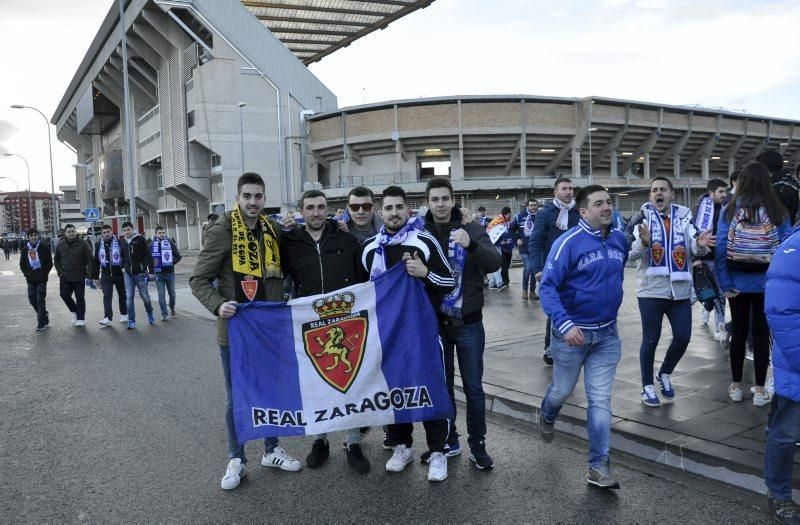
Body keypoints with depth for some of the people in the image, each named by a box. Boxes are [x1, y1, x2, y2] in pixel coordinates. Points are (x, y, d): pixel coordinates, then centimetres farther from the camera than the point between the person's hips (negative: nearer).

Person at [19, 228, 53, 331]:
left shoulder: (44, 247, -1)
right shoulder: (25, 249, 8)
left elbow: (49, 263, 0)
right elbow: (22, 264, 14)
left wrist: (44, 273, -9)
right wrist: (26, 274, 0)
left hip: (41, 279, -4)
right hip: (30, 280, 4)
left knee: (40, 299, -7)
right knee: (32, 299, 6)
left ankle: (41, 323, -3)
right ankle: (44, 316, 27)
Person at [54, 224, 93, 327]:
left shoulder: (82, 244, -5)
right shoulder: (60, 245, 6)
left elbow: (90, 260, -3)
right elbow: (56, 260, 18)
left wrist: (88, 273, -9)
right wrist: (59, 271, 7)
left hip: (79, 277, -3)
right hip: (65, 277, 3)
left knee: (80, 297, 0)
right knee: (64, 295, -1)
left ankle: (81, 318, 9)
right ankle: (75, 311, 24)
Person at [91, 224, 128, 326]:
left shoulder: (119, 242, -4)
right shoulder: (99, 245, 7)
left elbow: (126, 256, -6)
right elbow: (95, 262, 11)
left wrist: (125, 267, -19)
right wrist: (96, 277, 9)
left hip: (119, 273, -2)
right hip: (106, 275, 2)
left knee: (122, 295, 10)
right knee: (107, 295, -8)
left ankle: (123, 314, 26)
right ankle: (108, 317, -11)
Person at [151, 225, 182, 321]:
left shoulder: (170, 243, 0)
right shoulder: (152, 245, 0)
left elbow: (178, 256, 5)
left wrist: (172, 263, -5)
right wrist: (152, 265, -4)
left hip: (170, 273, 1)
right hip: (158, 274, -1)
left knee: (172, 293, 11)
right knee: (161, 295, -2)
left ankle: (172, 308, 38)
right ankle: (164, 315, 5)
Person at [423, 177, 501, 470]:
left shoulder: (472, 230, -3)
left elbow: (494, 263, -17)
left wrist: (471, 245, -35)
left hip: (468, 323, -2)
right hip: (435, 322, 2)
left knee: (474, 388, 6)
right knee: (441, 385, 14)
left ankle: (477, 446, 20)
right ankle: (448, 442, 29)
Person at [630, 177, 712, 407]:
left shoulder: (684, 217, 3)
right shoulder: (643, 217, -4)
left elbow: (695, 248, -8)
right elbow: (631, 253, -13)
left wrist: (701, 245, -31)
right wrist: (643, 242, -34)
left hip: (680, 290, 3)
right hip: (651, 291, -2)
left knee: (683, 337, 7)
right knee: (650, 340, 6)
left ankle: (665, 374, 32)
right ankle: (647, 386, 21)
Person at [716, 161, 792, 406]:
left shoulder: (729, 210, -5)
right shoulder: (778, 211, -5)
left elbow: (721, 249, -9)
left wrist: (725, 284, -5)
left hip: (738, 283, 1)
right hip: (767, 283, 0)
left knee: (738, 332, 12)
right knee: (762, 333, 8)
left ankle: (736, 386, 22)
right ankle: (760, 391, 14)